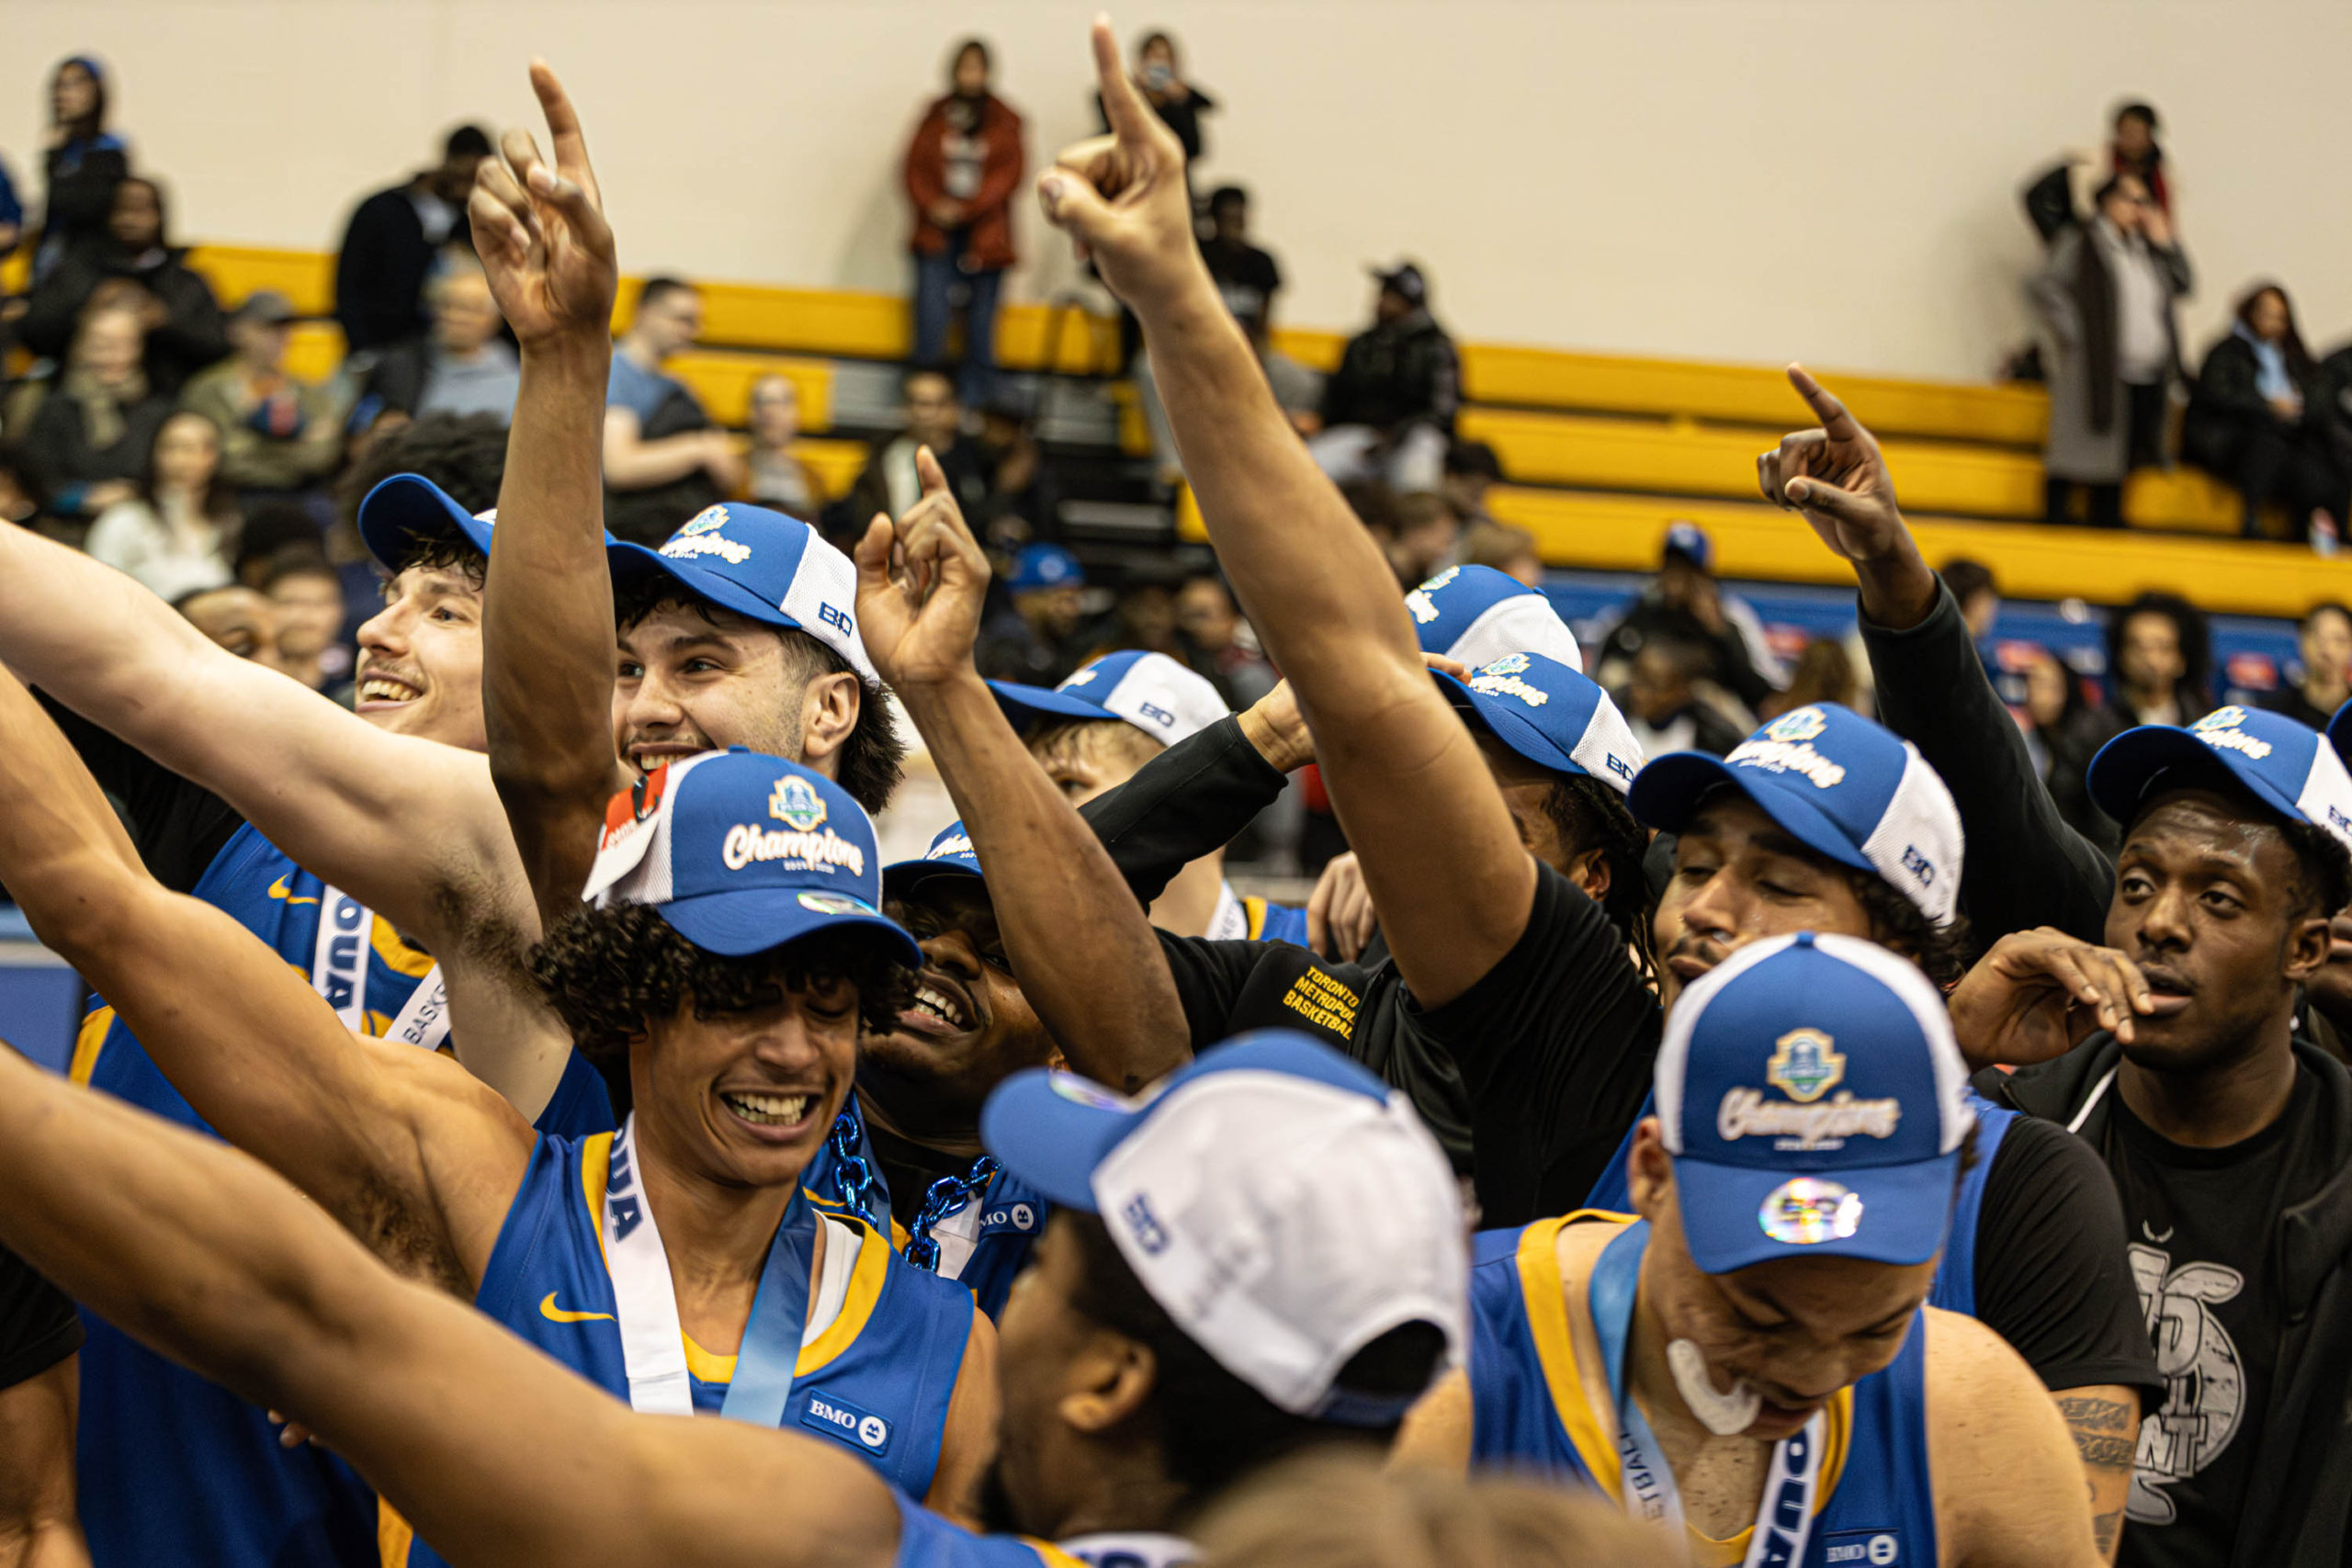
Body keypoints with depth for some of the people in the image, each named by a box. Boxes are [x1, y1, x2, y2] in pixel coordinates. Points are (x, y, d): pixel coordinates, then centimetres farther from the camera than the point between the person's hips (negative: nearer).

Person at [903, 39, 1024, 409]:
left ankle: (975, 403, 8)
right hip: (938, 233, 1)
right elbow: (914, 167, 7)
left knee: (981, 322, 0)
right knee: (930, 313, -10)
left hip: (984, 235, -1)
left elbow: (1009, 174, -4)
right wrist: (931, 206, -10)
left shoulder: (1004, 121, 4)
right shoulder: (935, 116, 9)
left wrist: (965, 209, -12)